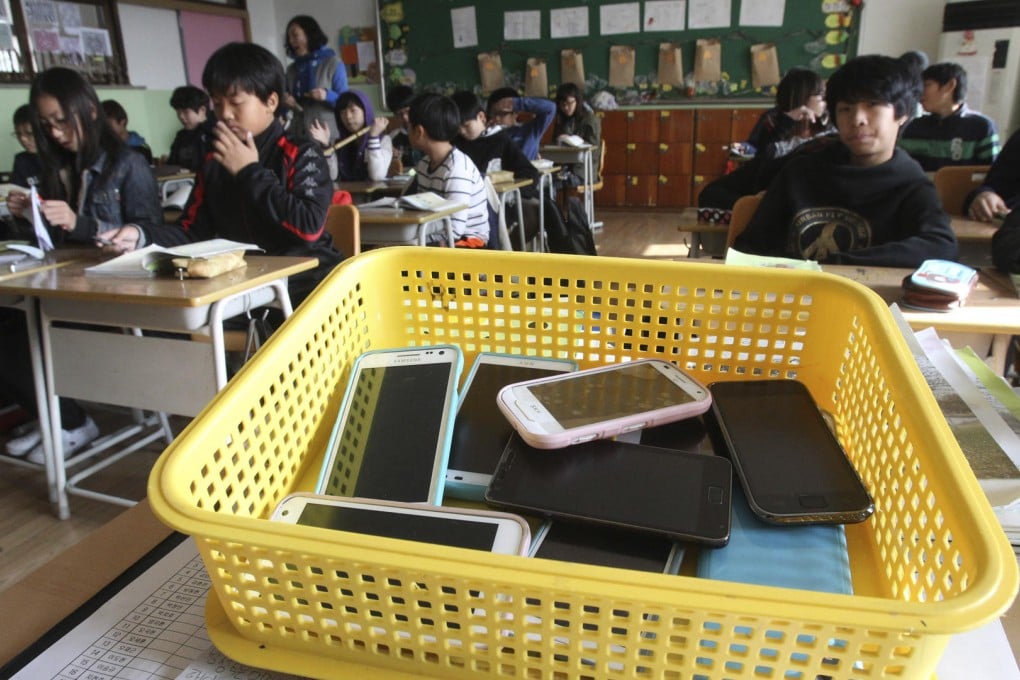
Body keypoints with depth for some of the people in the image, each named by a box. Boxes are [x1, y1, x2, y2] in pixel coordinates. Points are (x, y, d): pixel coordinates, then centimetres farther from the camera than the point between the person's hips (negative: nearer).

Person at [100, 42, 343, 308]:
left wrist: (250, 172, -9)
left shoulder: (299, 154, -2)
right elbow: (192, 231, 14)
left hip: (304, 281, -4)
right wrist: (142, 236, -6)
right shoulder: (214, 163, 14)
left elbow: (309, 227, -18)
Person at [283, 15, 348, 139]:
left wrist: (327, 95, -20)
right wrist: (286, 102, -2)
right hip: (299, 134, 4)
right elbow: (287, 100, 20)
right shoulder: (291, 69, 13)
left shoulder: (333, 63, 0)